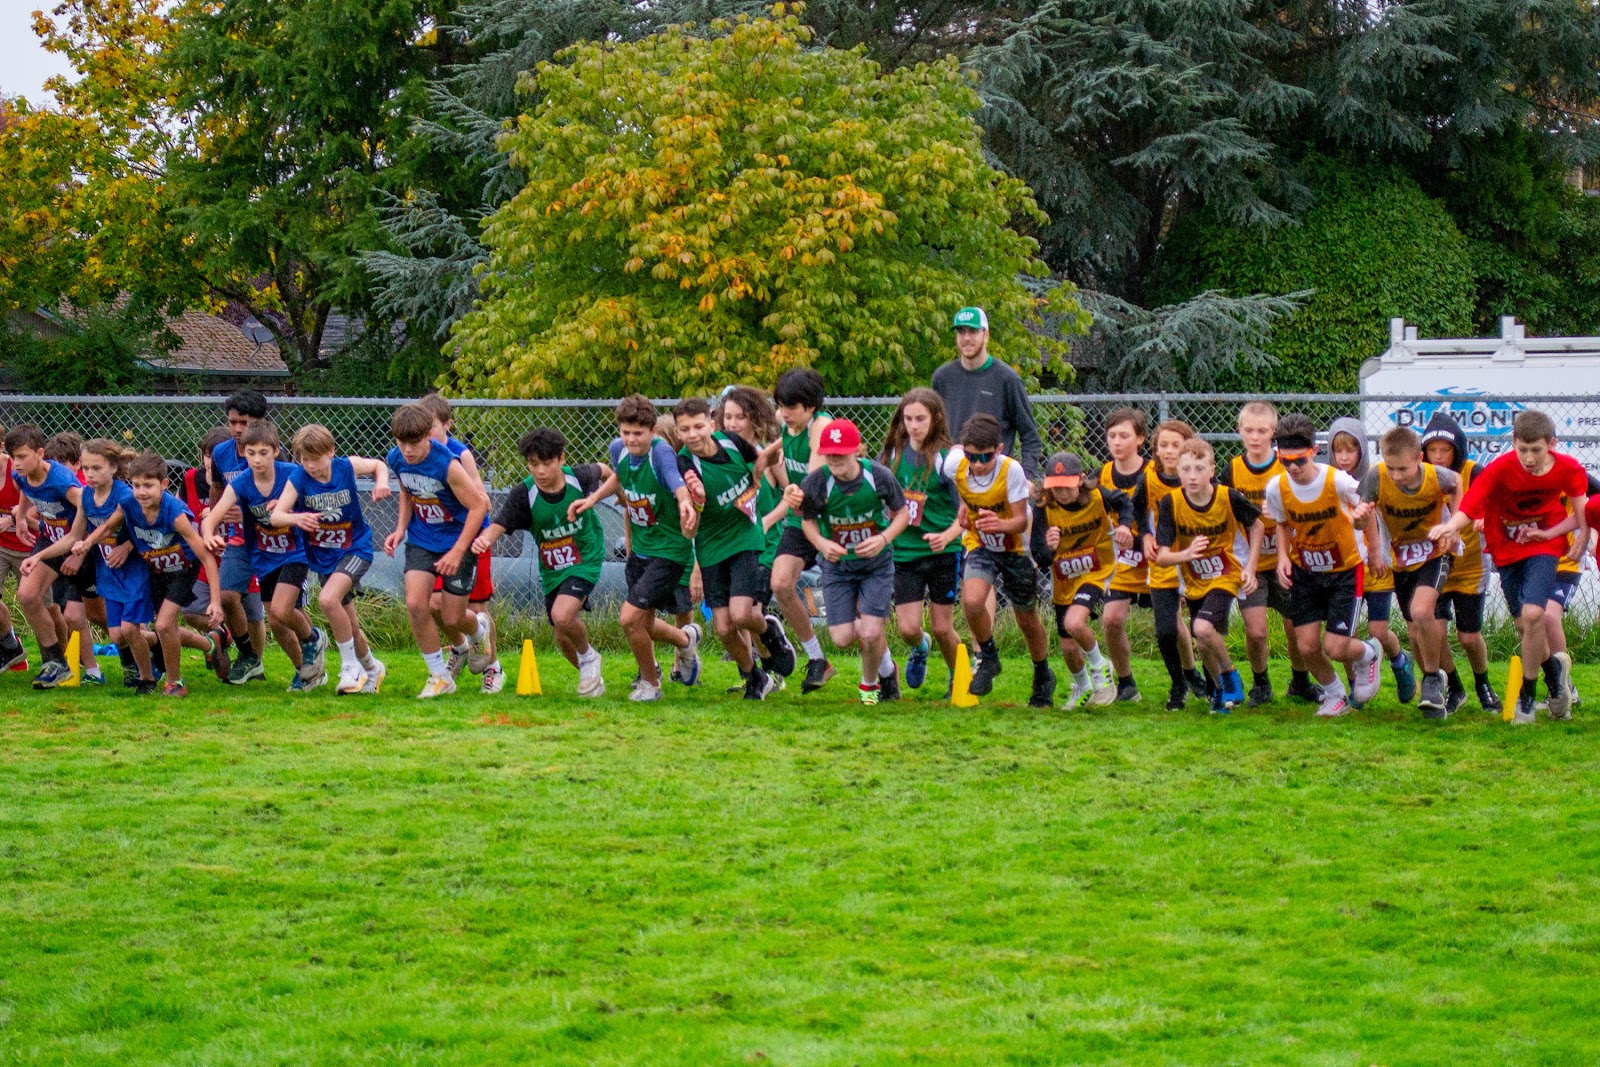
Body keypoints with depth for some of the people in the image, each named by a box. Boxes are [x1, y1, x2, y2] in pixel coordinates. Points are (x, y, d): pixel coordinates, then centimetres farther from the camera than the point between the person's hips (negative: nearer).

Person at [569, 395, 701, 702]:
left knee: (631, 618, -14)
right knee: (643, 625, 18)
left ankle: (650, 683, 11)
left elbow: (677, 483, -46)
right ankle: (687, 639, 50)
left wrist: (685, 503, -67)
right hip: (639, 548, 8)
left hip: (669, 550, -8)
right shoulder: (619, 449, -4)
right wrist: (593, 498, 10)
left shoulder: (661, 452, -25)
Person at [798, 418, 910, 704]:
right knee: (843, 638, -6)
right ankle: (887, 666, 30)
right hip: (837, 565, 1)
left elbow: (903, 512, -4)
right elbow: (808, 521, -1)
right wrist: (821, 544, -22)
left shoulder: (879, 476, -19)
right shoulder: (815, 483, -19)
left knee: (870, 634, -13)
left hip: (876, 563, -1)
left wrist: (883, 539, -21)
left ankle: (870, 684, 20)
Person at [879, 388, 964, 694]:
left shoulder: (945, 458, -10)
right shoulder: (891, 454, 1)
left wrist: (946, 536, -28)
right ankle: (920, 647, 33)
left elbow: (965, 513, -10)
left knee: (941, 627, 3)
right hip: (903, 552, 3)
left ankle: (959, 679, 29)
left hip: (943, 553, -3)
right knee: (908, 628, -3)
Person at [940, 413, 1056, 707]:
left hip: (1016, 547, -2)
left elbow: (1022, 521, -26)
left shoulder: (1011, 470, -30)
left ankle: (1043, 676, 39)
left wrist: (1001, 524, -48)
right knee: (972, 601, -25)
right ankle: (987, 658, 3)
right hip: (980, 545, 2)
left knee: (1027, 619, 12)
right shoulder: (954, 464, -22)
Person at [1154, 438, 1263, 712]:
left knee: (1203, 628, -25)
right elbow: (1162, 556, -18)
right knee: (1203, 645, 10)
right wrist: (1187, 554, -37)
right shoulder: (1171, 503, -19)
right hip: (1194, 582, 3)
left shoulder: (1229, 498, -21)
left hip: (1226, 576, -3)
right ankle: (1221, 690, 39)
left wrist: (1250, 567, -6)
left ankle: (1230, 676, 1)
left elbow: (1255, 525, 1)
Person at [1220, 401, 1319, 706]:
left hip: (1283, 562, 0)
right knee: (1256, 631, -11)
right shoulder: (1232, 471, -4)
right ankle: (1260, 683, 16)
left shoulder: (1288, 467, -7)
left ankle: (1300, 682, 29)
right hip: (1248, 564, 0)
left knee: (1296, 628, 2)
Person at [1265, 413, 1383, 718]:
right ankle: (1334, 695, 26)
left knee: (1335, 648, -10)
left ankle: (1368, 654, 27)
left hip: (1344, 570, -3)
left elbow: (1367, 505, -4)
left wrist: (1360, 514, -27)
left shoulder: (1338, 481, -24)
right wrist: (1283, 556, -9)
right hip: (1304, 573, 3)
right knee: (1308, 646, -4)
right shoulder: (1277, 488, -13)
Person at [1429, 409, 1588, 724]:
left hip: (1544, 545, -1)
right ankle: (1554, 669, 37)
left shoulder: (1568, 470, -16)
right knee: (1524, 625, 4)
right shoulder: (1500, 469, -23)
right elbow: (1469, 506, -34)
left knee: (1532, 614, -20)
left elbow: (1580, 515, -2)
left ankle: (1526, 696, -4)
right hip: (1507, 548, 1)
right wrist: (1450, 526, -53)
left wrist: (1547, 533, -15)